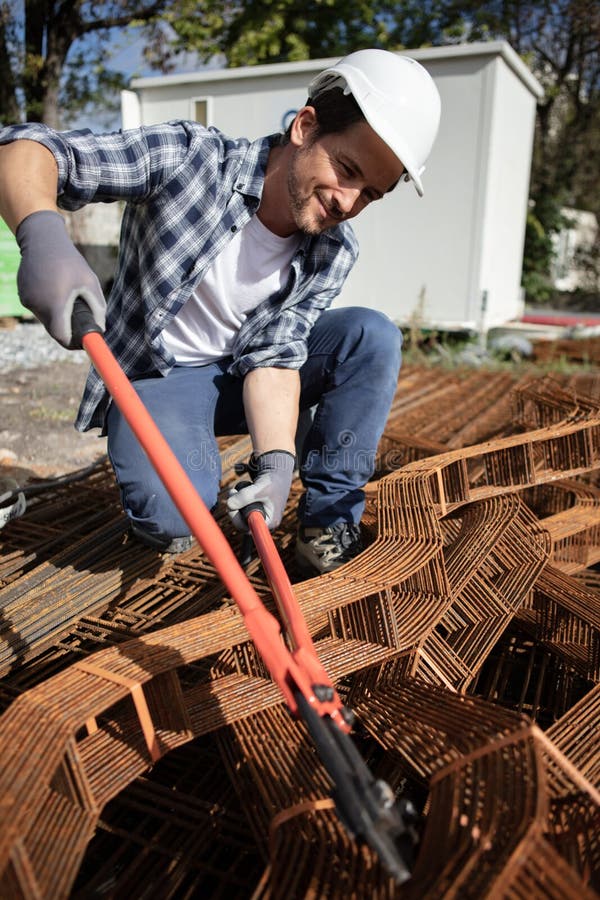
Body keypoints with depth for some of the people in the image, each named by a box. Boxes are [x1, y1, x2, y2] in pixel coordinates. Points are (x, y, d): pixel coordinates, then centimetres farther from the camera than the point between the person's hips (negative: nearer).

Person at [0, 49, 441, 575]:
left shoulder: (335, 254, -10)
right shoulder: (190, 157, -21)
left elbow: (273, 353, -16)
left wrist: (276, 463, -33)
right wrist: (44, 236, -46)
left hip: (241, 377, 4)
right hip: (153, 376, -3)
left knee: (373, 336, -17)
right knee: (171, 516, -31)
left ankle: (330, 522, -12)